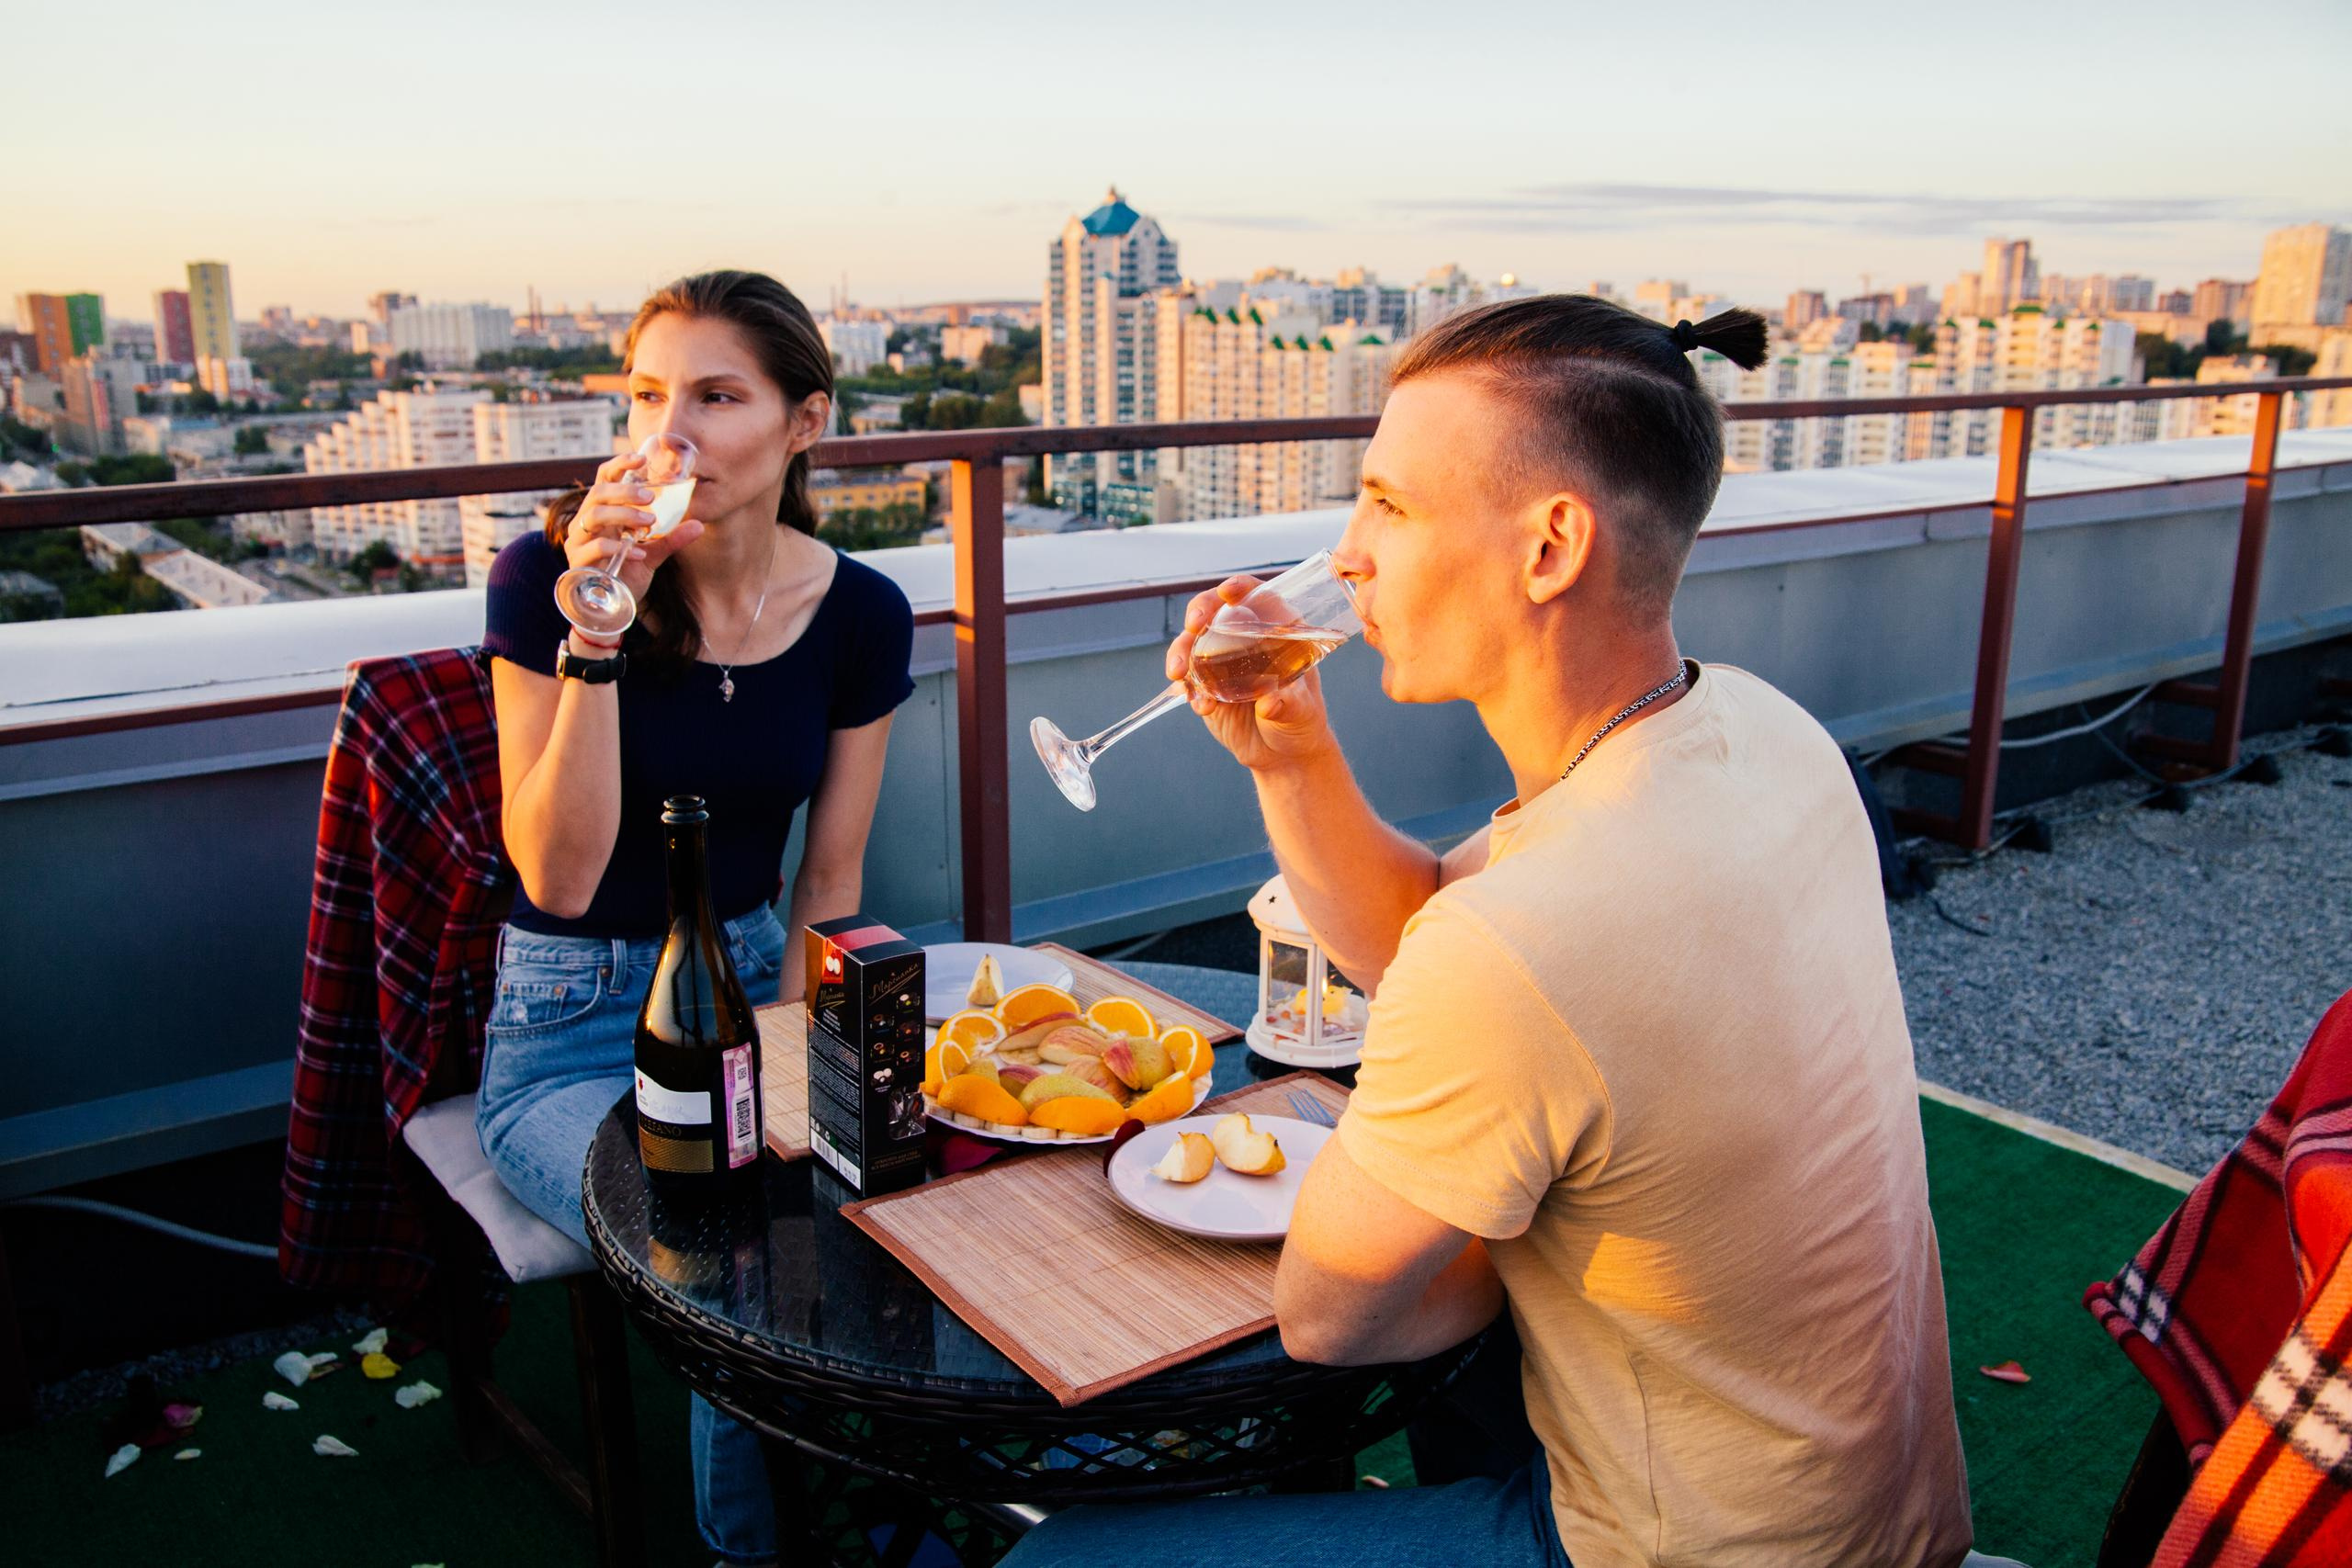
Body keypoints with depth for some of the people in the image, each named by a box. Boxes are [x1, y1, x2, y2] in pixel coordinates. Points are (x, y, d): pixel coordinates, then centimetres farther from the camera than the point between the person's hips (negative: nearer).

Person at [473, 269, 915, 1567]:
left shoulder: (859, 615, -3)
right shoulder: (546, 576, -13)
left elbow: (829, 881, 4)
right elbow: (561, 878, -19)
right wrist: (595, 634, -28)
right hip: (572, 1025, -3)